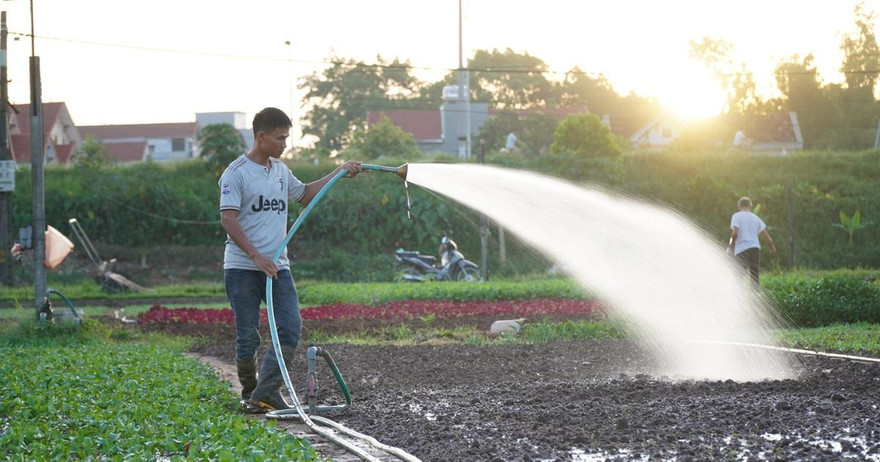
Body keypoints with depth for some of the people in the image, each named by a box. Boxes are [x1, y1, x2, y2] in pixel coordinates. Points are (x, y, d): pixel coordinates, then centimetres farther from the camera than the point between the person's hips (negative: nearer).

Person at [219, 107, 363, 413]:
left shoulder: (281, 170, 14)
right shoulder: (236, 173, -8)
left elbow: (304, 194, 33)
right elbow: (228, 219, -16)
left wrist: (339, 173, 28)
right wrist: (256, 256, -24)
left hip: (277, 267, 6)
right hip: (242, 268, -6)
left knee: (290, 327, -9)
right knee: (248, 337, -1)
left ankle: (267, 391, -9)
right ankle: (249, 394, 16)